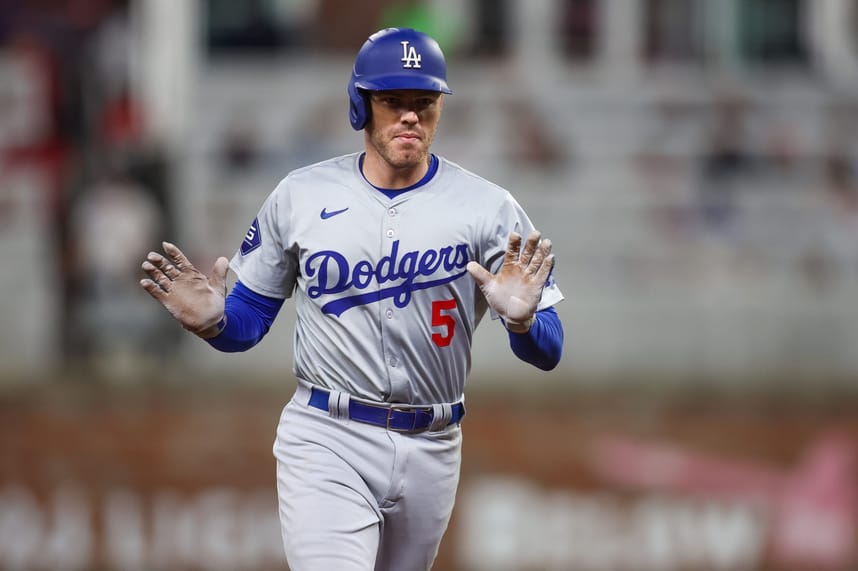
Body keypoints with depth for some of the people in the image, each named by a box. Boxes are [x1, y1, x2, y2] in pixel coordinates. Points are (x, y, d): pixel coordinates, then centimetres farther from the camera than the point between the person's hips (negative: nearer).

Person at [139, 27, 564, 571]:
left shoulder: (489, 208, -2)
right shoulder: (301, 196, 1)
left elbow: (548, 353, -5)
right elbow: (249, 321, 8)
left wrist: (522, 320, -28)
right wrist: (212, 321, -15)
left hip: (430, 452, 2)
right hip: (327, 443, -2)